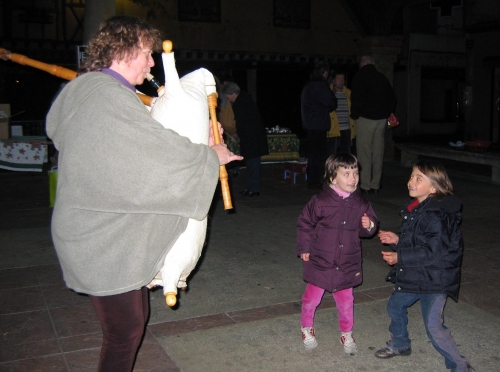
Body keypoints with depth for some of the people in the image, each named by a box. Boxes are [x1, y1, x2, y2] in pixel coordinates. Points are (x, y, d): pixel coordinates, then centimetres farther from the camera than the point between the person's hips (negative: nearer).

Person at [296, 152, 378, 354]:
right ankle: (307, 328, 38)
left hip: (347, 265, 3)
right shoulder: (321, 201, -15)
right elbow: (305, 223, -3)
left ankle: (346, 334, 37)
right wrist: (304, 248, -2)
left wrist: (369, 225, -14)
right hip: (320, 262, -2)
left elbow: (370, 226, 9)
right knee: (312, 298, 13)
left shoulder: (360, 203, -4)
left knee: (346, 301, 15)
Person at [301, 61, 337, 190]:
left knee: (313, 153, 16)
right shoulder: (320, 86, -14)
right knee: (319, 154, -5)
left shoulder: (307, 85, 16)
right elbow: (332, 104, -11)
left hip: (309, 125, 10)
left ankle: (311, 181, 23)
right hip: (319, 125, -10)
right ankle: (315, 182, -3)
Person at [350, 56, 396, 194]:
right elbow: (392, 97, 17)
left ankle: (365, 185, -3)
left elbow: (357, 98, -13)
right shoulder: (382, 77, 14)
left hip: (365, 119, -5)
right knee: (378, 153, 8)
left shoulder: (360, 76, -3)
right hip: (381, 120, 5)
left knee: (364, 153, -2)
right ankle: (375, 185, 12)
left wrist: (354, 115, -2)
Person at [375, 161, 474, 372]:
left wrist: (399, 257, -22)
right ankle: (400, 345, 46)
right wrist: (397, 239, -2)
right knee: (395, 306, 22)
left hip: (434, 280, -10)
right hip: (412, 276, 10)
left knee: (433, 325, -9)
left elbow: (431, 252, -28)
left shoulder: (438, 216, -25)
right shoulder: (415, 209, 4)